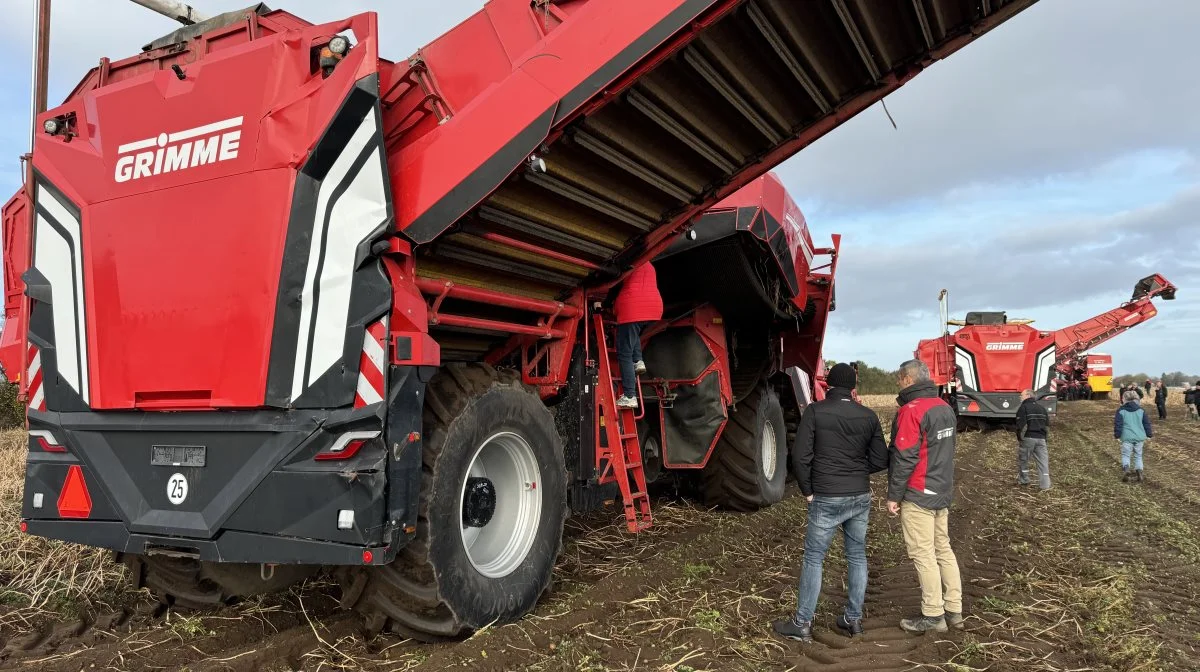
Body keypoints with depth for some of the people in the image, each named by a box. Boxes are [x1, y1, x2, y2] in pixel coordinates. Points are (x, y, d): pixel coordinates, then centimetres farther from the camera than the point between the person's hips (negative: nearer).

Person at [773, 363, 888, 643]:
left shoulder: (815, 411, -10)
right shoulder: (868, 416, 1)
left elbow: (800, 457, -14)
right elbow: (880, 460, 3)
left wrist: (807, 491, -1)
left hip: (827, 499, -4)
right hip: (861, 497, 4)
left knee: (813, 559, 5)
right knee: (857, 556, 16)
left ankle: (801, 624, 10)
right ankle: (853, 619, 24)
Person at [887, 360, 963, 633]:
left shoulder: (911, 411, -19)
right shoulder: (945, 408, 8)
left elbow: (904, 458, -20)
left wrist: (893, 495, -12)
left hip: (919, 496, -9)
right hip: (943, 492, 9)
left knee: (923, 554, 0)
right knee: (943, 549, 15)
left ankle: (933, 615, 6)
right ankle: (954, 610, 21)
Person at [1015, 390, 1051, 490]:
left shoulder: (1023, 407, -5)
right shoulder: (1042, 408, 16)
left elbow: (1021, 425, -13)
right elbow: (1047, 425, 18)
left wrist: (1019, 438, -3)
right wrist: (1044, 438, 21)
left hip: (1028, 438, -5)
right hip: (1041, 438, 5)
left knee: (1023, 460, 11)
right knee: (1043, 462, 3)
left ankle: (1023, 480, 19)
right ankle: (1045, 484, -1)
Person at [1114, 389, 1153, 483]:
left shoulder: (1121, 410, -3)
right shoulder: (1141, 410, 7)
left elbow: (1117, 424, -6)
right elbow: (1147, 423, 9)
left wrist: (1117, 436, 0)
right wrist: (1148, 435, 15)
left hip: (1127, 437, -3)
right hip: (1139, 437, 3)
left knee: (1125, 455, 4)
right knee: (1138, 455, 15)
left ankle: (1126, 468, -21)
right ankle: (1139, 471, 1)